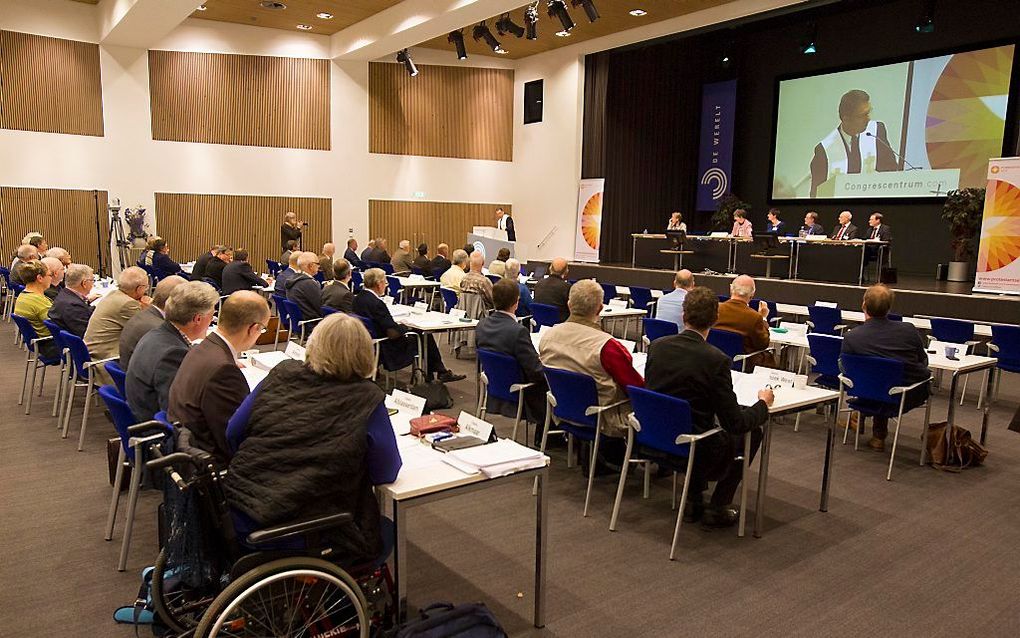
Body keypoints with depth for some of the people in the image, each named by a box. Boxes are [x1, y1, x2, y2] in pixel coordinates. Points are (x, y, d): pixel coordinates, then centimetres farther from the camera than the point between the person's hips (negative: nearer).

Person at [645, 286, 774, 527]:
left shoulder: (657, 346, -6)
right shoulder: (716, 360, -21)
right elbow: (735, 423, -15)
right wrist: (763, 403, 5)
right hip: (696, 452, -5)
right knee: (752, 433, 19)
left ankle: (694, 501, 30)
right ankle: (717, 508, 20)